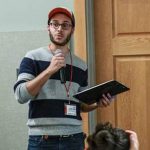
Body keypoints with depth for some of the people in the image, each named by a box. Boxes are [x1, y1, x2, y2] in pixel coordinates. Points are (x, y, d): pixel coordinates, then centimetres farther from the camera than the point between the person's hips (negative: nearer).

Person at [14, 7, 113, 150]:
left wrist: (97, 104, -2)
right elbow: (21, 95, -11)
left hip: (74, 138, 3)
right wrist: (49, 70, -18)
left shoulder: (81, 65, 10)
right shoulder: (32, 58, 0)